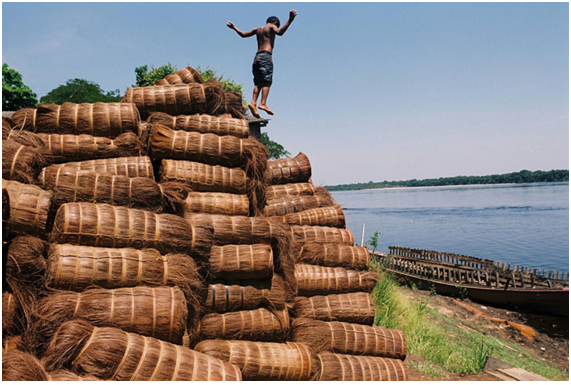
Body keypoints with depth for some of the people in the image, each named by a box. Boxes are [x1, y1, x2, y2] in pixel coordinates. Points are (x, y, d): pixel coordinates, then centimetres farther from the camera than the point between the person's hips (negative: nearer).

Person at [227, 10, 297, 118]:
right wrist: (290, 20, -22)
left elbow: (243, 34, 34)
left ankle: (253, 102, -18)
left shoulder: (258, 29, 25)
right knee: (267, 81, -14)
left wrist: (234, 28, 50)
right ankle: (263, 103, -28)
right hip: (266, 56, -7)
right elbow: (280, 32, -16)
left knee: (258, 82, 0)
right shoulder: (272, 26, 7)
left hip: (257, 56, 7)